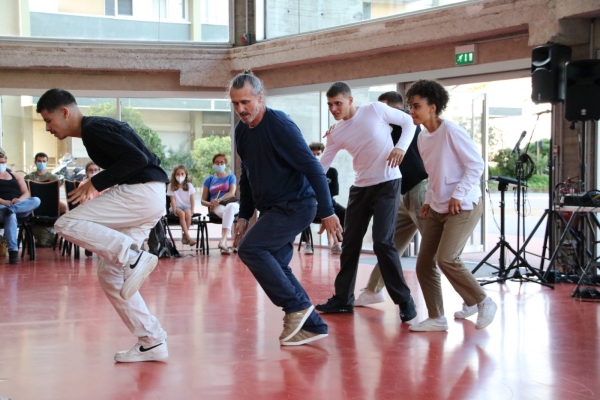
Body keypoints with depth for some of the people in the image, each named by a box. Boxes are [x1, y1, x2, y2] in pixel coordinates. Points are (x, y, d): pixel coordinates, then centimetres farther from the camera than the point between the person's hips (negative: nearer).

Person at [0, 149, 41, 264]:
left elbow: (26, 193, 16)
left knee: (36, 201, -25)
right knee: (11, 215, -40)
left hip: (21, 207, 4)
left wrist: (19, 200, -9)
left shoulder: (16, 176, 28)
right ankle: (13, 251, -51)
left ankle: (12, 208, -45)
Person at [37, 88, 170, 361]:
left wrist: (96, 183, -14)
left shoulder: (93, 128, -9)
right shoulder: (95, 128, 20)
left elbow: (137, 158, -19)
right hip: (144, 196, 10)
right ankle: (152, 342, 10)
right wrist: (99, 185, 14)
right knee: (111, 274, 9)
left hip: (143, 193, -10)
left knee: (67, 224, -15)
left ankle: (133, 257, -22)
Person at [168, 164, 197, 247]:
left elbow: (192, 199, 3)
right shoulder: (171, 186, 3)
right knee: (181, 213, -34)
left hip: (187, 206, 1)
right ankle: (188, 236, -37)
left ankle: (184, 236, -22)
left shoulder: (189, 185, 6)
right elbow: (173, 199, -4)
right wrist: (174, 210, -15)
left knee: (188, 213, -33)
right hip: (177, 206, -1)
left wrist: (192, 210, -8)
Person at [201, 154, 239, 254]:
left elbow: (232, 192, -1)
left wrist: (219, 200, -18)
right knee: (229, 215, -38)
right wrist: (210, 203, -9)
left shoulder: (231, 177, 20)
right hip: (217, 207, 0)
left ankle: (223, 241, -54)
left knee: (230, 207, -41)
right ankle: (225, 244, -50)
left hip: (231, 203, 0)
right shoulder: (209, 180, 22)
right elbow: (203, 200, 17)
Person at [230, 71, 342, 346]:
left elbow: (313, 168, -19)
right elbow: (247, 176, 19)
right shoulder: (241, 131, 7)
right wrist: (244, 216, 14)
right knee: (275, 266, 5)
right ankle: (312, 326, 15)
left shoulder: (280, 125, -17)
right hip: (272, 209, 9)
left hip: (296, 206, -8)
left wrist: (327, 213, -20)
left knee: (249, 248, -19)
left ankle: (296, 306, -9)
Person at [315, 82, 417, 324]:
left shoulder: (375, 110, -8)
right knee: (350, 243, 7)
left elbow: (409, 122, 1)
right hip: (360, 188, 6)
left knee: (382, 242, -14)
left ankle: (405, 301, -4)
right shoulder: (336, 134, 4)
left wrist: (401, 147, -15)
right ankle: (343, 299, 20)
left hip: (387, 184, -6)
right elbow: (321, 166, 4)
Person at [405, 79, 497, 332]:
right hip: (437, 209, 8)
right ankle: (436, 319, 12)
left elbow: (476, 165, -13)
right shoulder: (422, 138, 9)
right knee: (424, 263, 1)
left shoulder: (451, 131, -14)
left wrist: (458, 194, -18)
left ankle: (482, 302, 2)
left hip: (463, 207, -8)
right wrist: (429, 200, 10)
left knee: (446, 259, -20)